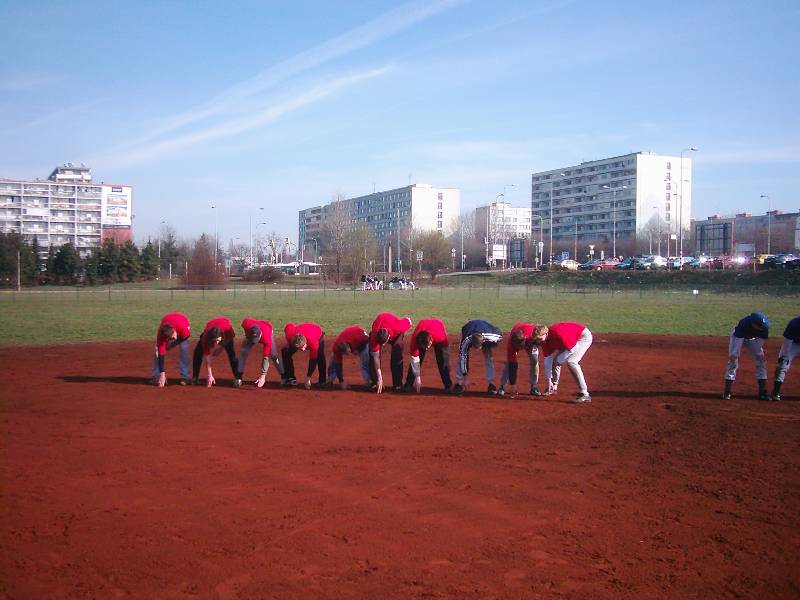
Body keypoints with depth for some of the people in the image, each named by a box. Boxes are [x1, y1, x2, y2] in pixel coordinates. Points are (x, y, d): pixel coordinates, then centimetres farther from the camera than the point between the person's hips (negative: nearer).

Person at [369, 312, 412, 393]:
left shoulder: (397, 328, -44)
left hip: (396, 333, 0)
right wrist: (379, 378, -36)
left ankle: (397, 384, -7)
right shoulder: (374, 336, -40)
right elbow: (376, 357, -35)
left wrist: (401, 336, -17)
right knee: (373, 355, -14)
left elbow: (408, 320, -21)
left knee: (397, 356, -16)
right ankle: (375, 383, -5)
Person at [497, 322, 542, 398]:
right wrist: (513, 385, -37)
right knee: (509, 363, -13)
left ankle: (534, 388, 2)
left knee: (534, 361, -9)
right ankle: (502, 387, -2)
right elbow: (512, 366, -36)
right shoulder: (510, 345, -41)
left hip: (531, 340, 1)